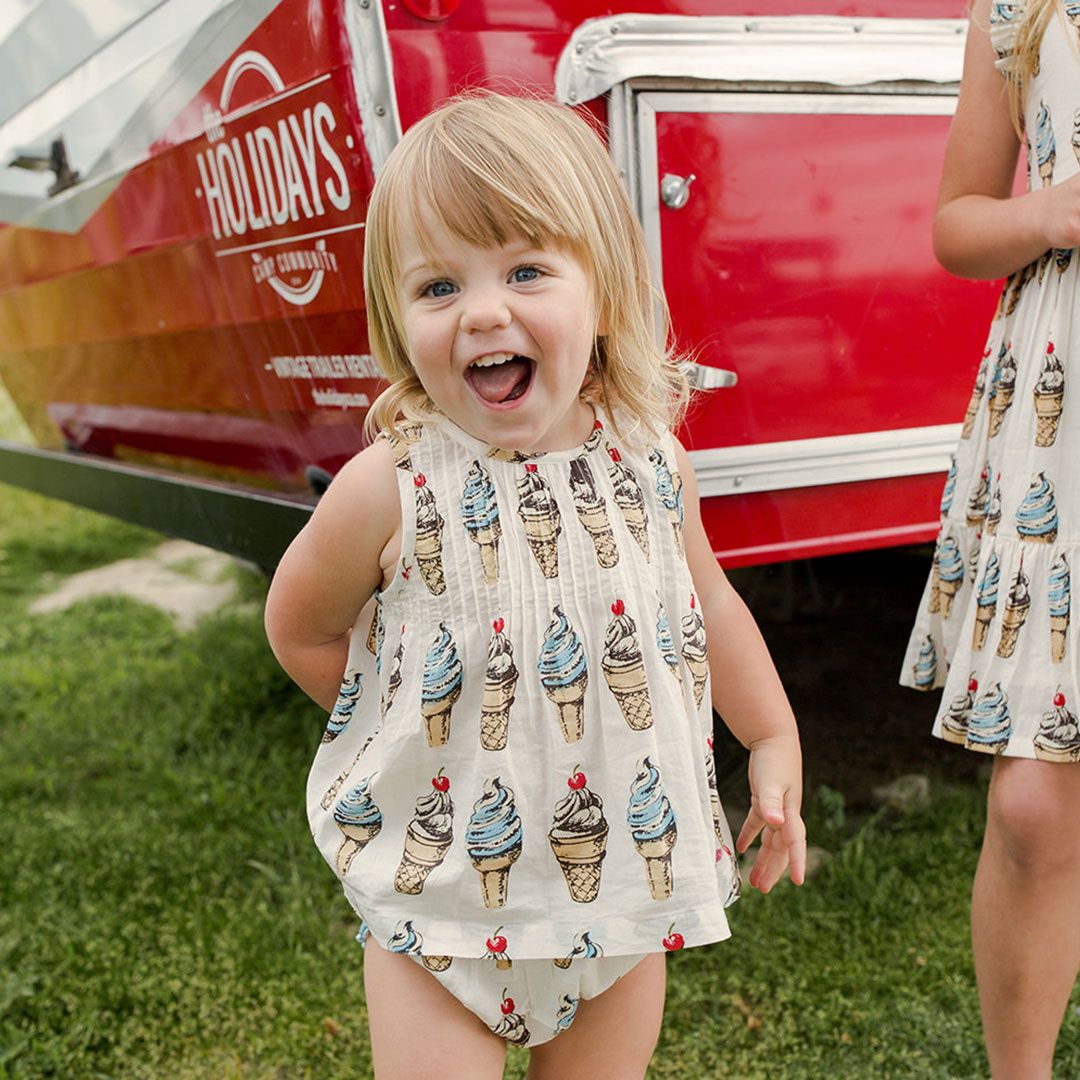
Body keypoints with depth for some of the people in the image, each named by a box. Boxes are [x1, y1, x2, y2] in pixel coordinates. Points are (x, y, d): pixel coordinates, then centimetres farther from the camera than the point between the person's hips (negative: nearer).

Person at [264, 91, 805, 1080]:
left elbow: (710, 608, 7)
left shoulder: (652, 459, -10)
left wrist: (776, 743, 14)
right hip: (441, 892, -3)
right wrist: (417, 727, 0)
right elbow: (301, 628, -2)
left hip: (623, 883, 4)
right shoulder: (389, 488, -20)